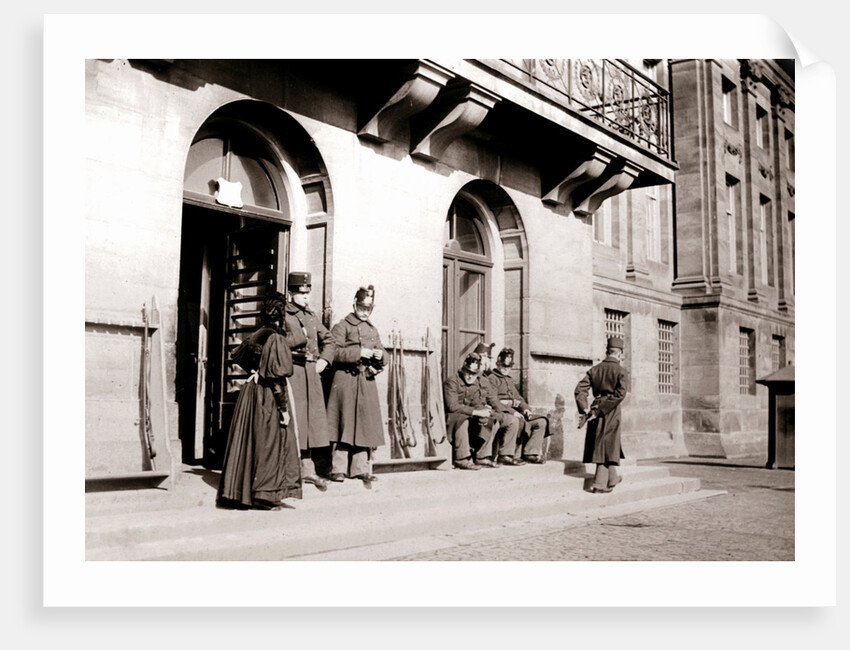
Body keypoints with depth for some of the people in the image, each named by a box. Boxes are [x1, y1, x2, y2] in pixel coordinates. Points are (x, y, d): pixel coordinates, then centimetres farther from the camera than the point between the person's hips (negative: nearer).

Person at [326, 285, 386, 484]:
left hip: (367, 382, 6)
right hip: (346, 380, -5)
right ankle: (338, 468, -1)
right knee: (344, 424, -6)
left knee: (366, 426, 4)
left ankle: (361, 468, 10)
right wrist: (359, 352, -19)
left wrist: (380, 355, -3)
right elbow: (335, 352, -11)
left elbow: (382, 353, 21)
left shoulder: (372, 330, 20)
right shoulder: (342, 327, 1)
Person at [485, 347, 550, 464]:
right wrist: (512, 411, -20)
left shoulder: (510, 380, 28)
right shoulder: (491, 378, -1)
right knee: (520, 422, -36)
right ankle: (515, 455, -25)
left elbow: (518, 398, 26)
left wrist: (526, 408, 3)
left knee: (541, 421, -7)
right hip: (500, 412, -8)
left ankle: (529, 453, -15)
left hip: (515, 412, 8)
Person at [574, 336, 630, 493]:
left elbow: (580, 389, -1)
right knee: (608, 446, 3)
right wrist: (600, 410, -16)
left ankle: (613, 477, 31)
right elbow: (620, 394, -17)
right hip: (611, 413, -5)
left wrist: (584, 410, -4)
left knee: (608, 445, 18)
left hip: (596, 408, 5)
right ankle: (600, 484, 3)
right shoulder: (621, 371, -6)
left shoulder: (594, 370, 7)